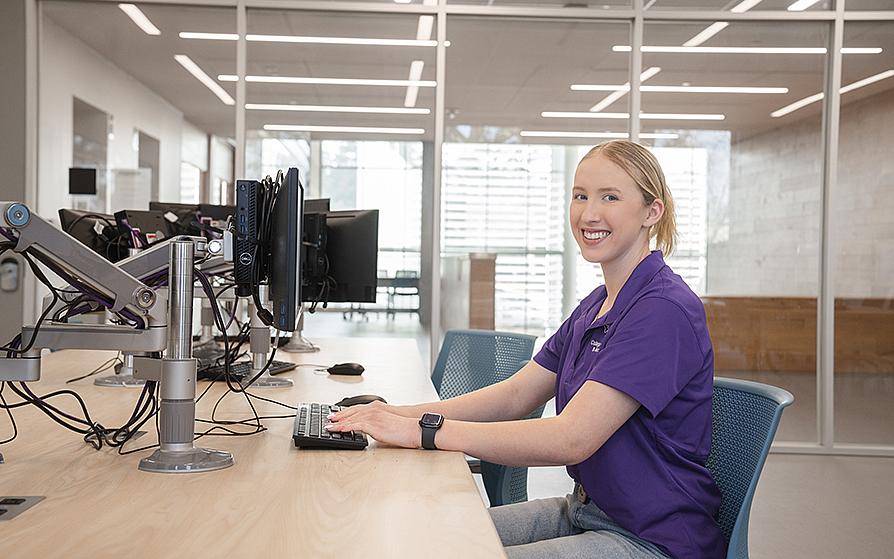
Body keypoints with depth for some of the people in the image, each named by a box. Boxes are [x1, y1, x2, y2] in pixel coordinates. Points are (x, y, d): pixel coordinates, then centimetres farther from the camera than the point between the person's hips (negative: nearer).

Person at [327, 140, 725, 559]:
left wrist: (424, 430, -28)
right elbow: (514, 395, 6)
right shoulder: (595, 306, 11)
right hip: (585, 511, 8)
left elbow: (571, 438, -27)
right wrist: (400, 414, -9)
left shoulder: (665, 310, -20)